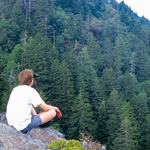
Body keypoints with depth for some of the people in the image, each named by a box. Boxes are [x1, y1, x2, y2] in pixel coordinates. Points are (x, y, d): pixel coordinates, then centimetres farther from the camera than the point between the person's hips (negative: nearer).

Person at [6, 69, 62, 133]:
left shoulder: (15, 89, 9)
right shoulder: (31, 91, -11)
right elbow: (45, 108, -9)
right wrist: (55, 108, 12)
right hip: (24, 127, -8)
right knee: (53, 112, -3)